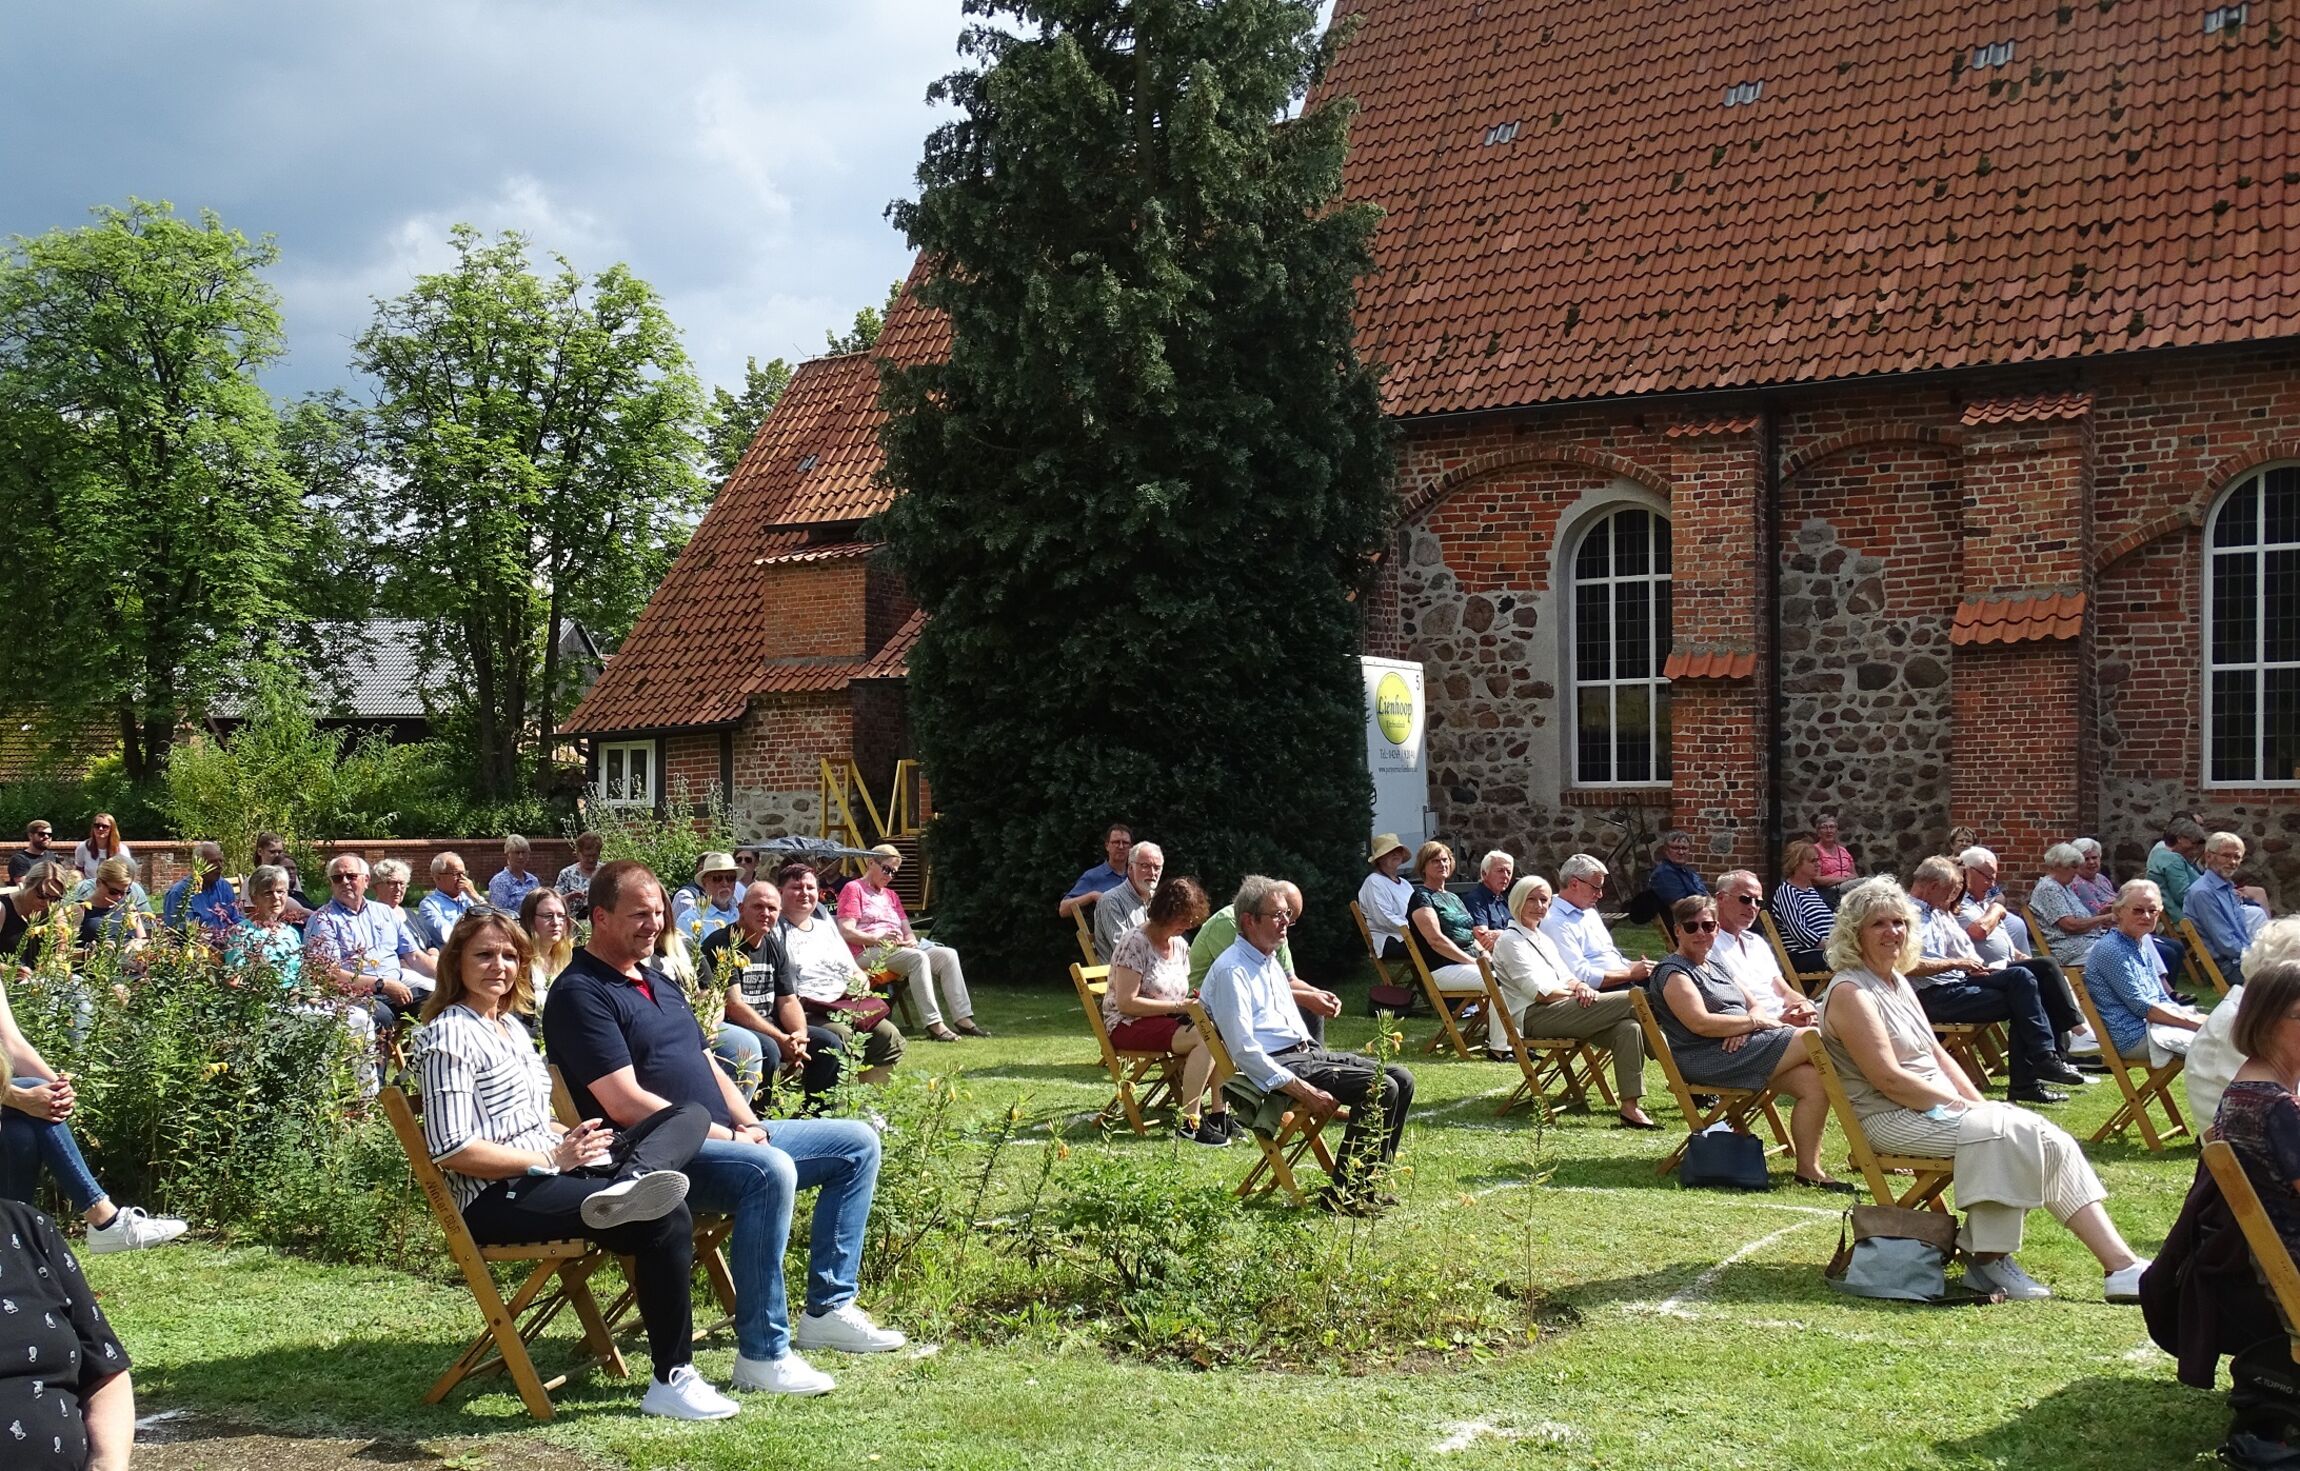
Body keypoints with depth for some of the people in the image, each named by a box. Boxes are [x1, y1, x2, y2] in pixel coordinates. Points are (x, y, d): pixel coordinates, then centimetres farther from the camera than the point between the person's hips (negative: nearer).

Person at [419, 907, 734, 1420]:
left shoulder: (511, 1024, 20)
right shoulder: (450, 1035, -10)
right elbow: (451, 1150, -19)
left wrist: (570, 1136, 6)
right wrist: (552, 1158, -16)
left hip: (552, 1169, 10)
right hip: (498, 1199, -10)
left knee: (691, 1112, -4)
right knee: (667, 1219, -27)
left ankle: (627, 1186, -37)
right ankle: (671, 1381, -21)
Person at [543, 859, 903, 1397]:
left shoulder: (659, 983, 21)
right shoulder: (580, 994, -10)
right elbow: (625, 1104, -19)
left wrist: (749, 1125, 2)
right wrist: (727, 1136, -17)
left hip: (726, 1137, 10)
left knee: (857, 1143, 6)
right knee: (770, 1171, -37)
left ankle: (827, 1309, 5)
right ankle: (763, 1354, -28)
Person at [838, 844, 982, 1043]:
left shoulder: (891, 896, 32)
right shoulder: (853, 890, 7)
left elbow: (907, 929, 22)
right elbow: (845, 932, -7)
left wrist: (911, 940, -3)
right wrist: (878, 939, -20)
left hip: (897, 949, 8)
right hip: (867, 952, -8)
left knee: (948, 955, -14)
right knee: (918, 958, -33)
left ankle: (963, 1019, -23)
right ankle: (933, 1024, -40)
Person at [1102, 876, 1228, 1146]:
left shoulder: (1180, 945, 13)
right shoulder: (1135, 942, -12)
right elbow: (1126, 1003, -19)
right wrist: (1179, 1007, -20)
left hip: (1167, 1021, 8)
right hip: (1129, 1025, -8)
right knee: (1205, 1037, -30)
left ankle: (1220, 1114, -17)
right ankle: (1188, 1122, -28)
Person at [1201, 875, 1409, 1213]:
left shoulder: (1270, 960, 19)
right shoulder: (1231, 970, -13)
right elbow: (1243, 1049, -20)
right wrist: (1302, 1090, -23)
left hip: (1307, 1054, 10)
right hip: (1274, 1069, -10)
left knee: (1401, 1079, 0)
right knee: (1380, 1088, -21)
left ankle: (1367, 1184, 5)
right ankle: (1342, 1194, -13)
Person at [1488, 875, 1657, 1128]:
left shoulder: (1544, 940, 27)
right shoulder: (1510, 941, -2)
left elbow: (1565, 977, 20)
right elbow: (1540, 992, -10)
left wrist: (1580, 986, -3)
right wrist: (1577, 994, -6)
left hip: (1559, 1012, 9)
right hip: (1533, 1018, -9)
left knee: (1627, 1028, -21)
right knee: (1632, 1001, -19)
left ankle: (1630, 1107, -26)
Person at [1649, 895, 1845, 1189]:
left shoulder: (1715, 967, 25)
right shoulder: (1673, 972, -3)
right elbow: (1700, 1023, -16)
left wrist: (1742, 1028, -6)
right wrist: (1754, 1022, -10)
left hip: (1738, 1047, 9)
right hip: (1709, 1059, -9)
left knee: (1813, 1081, -15)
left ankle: (1808, 1167, -14)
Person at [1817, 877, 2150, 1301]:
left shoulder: (1897, 981, 16)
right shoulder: (1849, 992, -13)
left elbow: (1936, 1054, 17)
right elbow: (1889, 1079, -19)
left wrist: (1981, 1104, 3)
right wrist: (1960, 1105, -14)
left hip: (1938, 1106, 9)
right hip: (1890, 1119, -9)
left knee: (2050, 1140, -8)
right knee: (2009, 1132, -28)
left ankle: (2121, 1263, -12)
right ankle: (1987, 1258, -19)